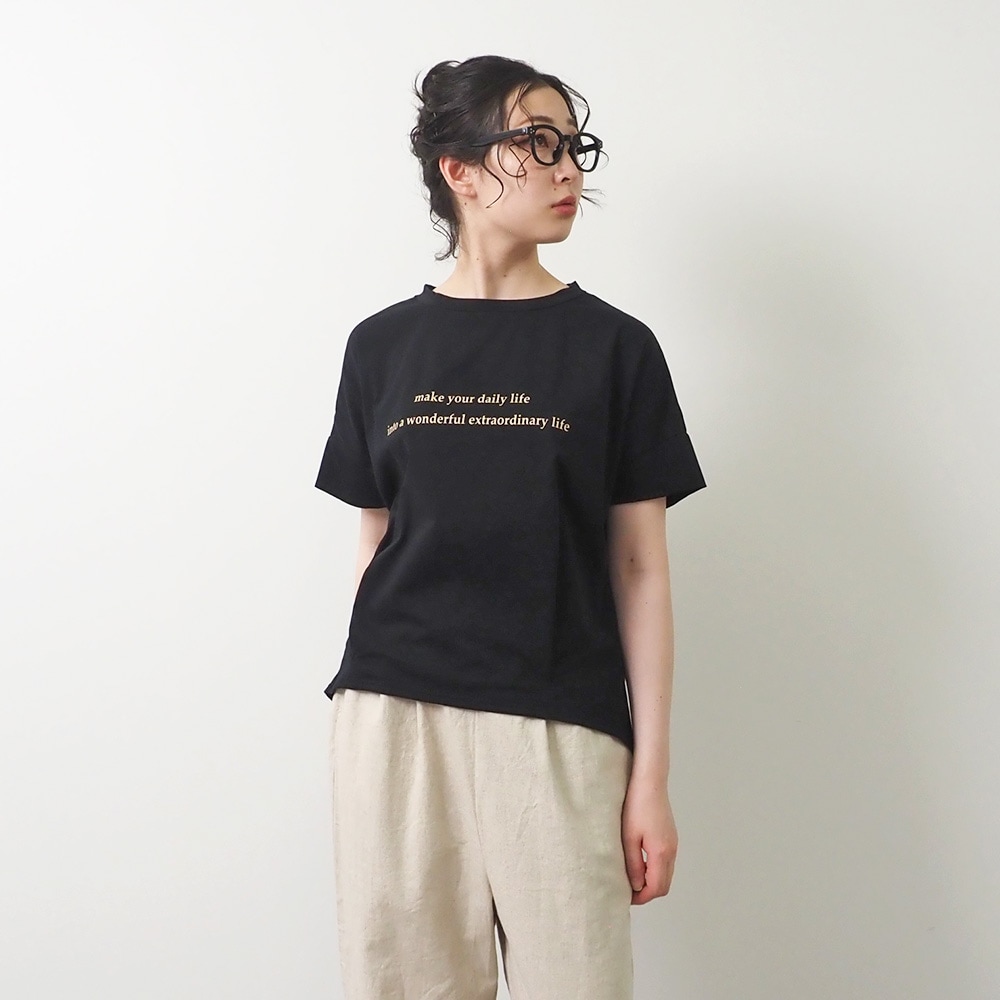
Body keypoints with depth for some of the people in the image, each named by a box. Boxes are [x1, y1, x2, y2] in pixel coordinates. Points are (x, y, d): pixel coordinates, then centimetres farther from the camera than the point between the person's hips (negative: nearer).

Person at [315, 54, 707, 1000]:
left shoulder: (614, 344, 3)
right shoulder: (381, 344, 8)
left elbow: (640, 569, 2)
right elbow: (374, 544, 12)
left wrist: (651, 773, 0)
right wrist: (363, 709, 12)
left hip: (557, 723, -1)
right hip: (395, 713, 2)